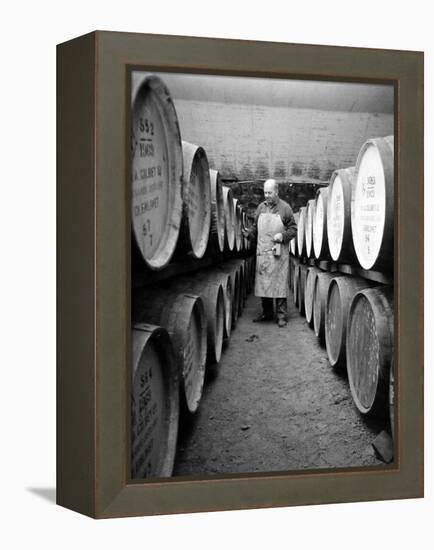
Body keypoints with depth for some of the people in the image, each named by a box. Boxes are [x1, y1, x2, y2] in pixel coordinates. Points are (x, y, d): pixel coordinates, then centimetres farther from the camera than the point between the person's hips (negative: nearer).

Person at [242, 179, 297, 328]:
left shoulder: (285, 208, -1)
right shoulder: (261, 207, 12)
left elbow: (293, 229, 1)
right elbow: (256, 227, 18)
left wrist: (283, 235, -15)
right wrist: (249, 233, -2)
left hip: (278, 253, -4)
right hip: (262, 252, 5)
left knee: (279, 283, -4)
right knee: (262, 283, 8)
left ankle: (281, 315, 2)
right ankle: (266, 313, 20)